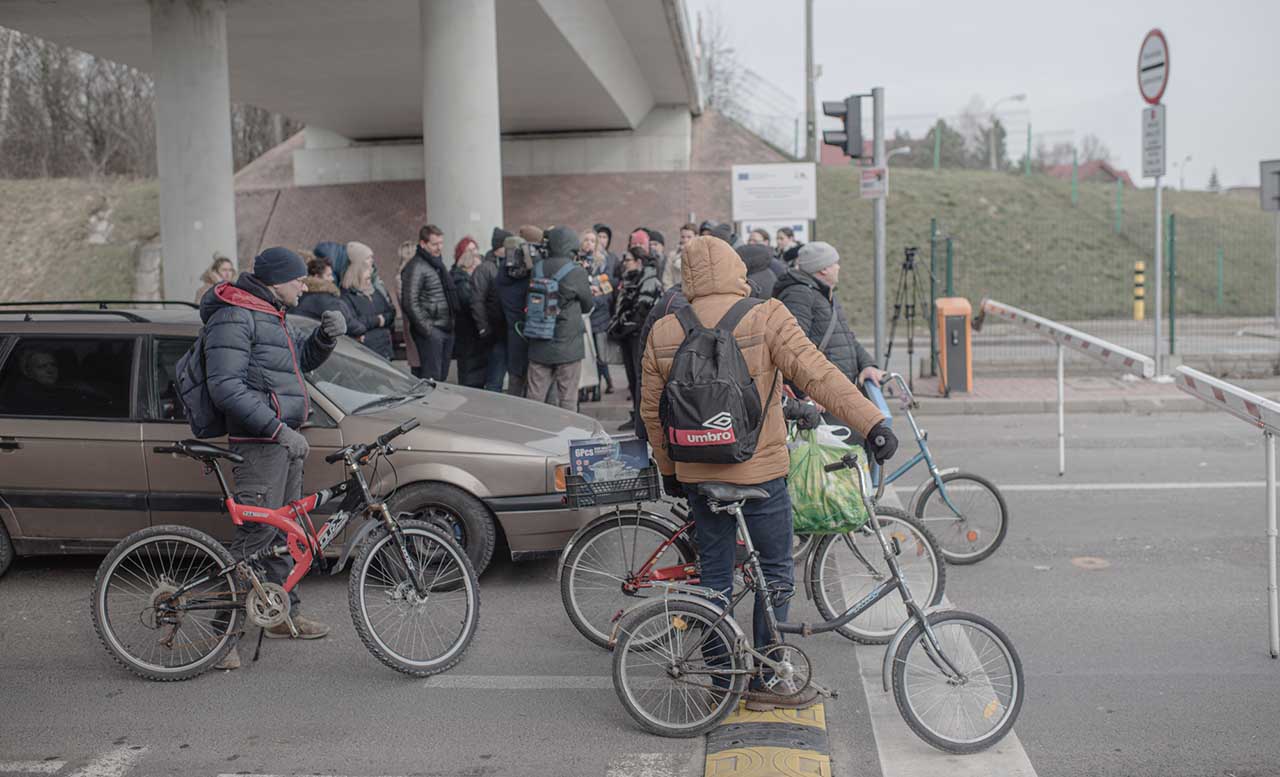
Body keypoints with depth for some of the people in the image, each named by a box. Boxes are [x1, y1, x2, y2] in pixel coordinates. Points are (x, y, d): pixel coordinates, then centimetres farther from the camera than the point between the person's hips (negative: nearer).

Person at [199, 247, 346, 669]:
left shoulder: (273, 316, 19)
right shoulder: (234, 317, -13)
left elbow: (305, 357, 31)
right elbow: (226, 387, -21)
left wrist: (327, 333, 8)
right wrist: (278, 428, -24)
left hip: (285, 439, 10)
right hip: (258, 444, -10)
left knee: (283, 530, 17)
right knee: (255, 534, -13)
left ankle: (284, 614, 29)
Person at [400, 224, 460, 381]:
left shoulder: (438, 263, 18)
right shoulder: (416, 267, -10)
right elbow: (410, 303, -16)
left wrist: (451, 323, 14)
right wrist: (426, 329, -16)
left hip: (446, 329, 9)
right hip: (431, 331, -8)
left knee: (442, 375, 11)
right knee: (432, 376, -9)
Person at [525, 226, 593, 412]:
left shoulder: (537, 269, -2)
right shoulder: (577, 273, -12)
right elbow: (587, 306, 3)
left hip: (539, 346, 3)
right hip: (568, 346, -3)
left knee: (535, 397, 8)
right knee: (568, 399, 4)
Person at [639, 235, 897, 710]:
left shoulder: (663, 333, 2)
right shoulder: (765, 319, -10)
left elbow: (651, 411, 7)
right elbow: (817, 375, -19)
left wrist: (668, 469, 19)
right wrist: (872, 423, -19)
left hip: (697, 475, 4)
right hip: (759, 471, -4)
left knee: (714, 577, 14)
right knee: (775, 573, 10)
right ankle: (765, 683, 13)